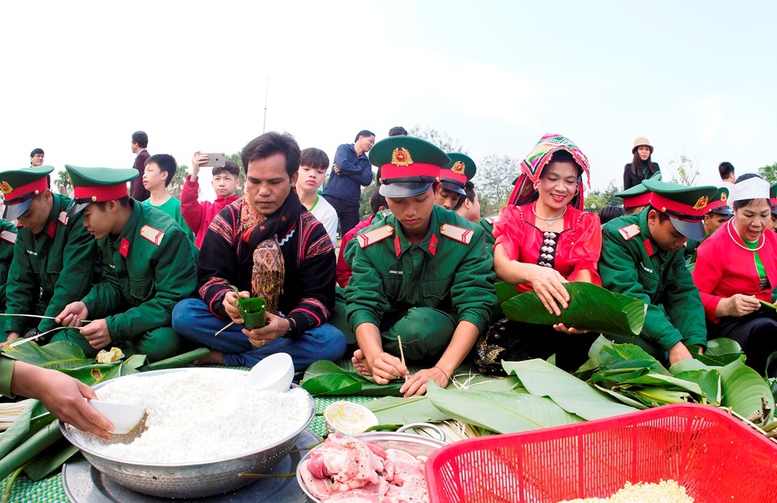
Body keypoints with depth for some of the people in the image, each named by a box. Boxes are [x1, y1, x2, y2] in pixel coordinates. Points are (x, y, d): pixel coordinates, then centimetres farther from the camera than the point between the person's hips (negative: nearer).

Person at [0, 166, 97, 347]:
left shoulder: (78, 221, -22)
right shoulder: (25, 228, 3)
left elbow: (71, 286, -25)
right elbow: (19, 281, 2)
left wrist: (41, 334, -23)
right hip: (43, 310, 7)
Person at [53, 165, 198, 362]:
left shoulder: (167, 235, -26)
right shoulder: (107, 234, 0)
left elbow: (172, 303, -27)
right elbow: (114, 285, 7)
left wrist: (115, 327, -30)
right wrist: (87, 305, -14)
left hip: (168, 323, -6)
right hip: (135, 313, 7)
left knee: (160, 342, -38)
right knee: (61, 340, -6)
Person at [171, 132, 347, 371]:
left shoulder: (312, 232, -5)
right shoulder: (228, 219, -1)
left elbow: (319, 296, -9)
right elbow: (210, 277, -5)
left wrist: (289, 325, -31)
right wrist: (225, 299, -30)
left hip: (288, 328, 0)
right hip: (233, 322, 1)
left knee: (334, 341, -31)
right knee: (183, 312, -26)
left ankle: (223, 358, -22)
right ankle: (274, 352, -20)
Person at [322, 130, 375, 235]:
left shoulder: (366, 161, 16)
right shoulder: (344, 148, 6)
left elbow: (367, 180, -2)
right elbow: (343, 164, -15)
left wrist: (346, 171, -8)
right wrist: (359, 170, 0)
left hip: (352, 202, 5)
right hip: (333, 197, -5)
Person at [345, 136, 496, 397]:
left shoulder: (467, 238, -16)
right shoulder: (371, 241, -11)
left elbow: (475, 306, -22)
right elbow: (363, 304, -18)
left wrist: (442, 370, -35)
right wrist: (376, 356, -39)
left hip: (445, 331, -1)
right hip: (389, 327, 2)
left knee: (421, 323, -35)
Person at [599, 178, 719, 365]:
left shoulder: (674, 245, 5)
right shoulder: (617, 235, -19)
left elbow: (684, 294, -2)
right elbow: (629, 297, -28)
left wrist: (696, 344, -19)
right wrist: (673, 343, -35)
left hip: (647, 326, 7)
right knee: (650, 349, -33)